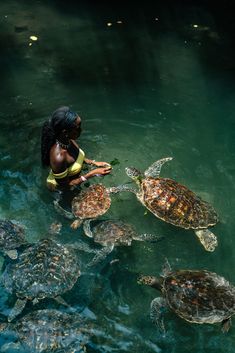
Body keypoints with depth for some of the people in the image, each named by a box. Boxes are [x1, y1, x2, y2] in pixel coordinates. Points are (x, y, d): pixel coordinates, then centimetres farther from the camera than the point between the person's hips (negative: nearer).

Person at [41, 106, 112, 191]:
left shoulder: (68, 139, -21)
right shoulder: (58, 157, -43)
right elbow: (64, 185, -29)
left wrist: (93, 162, -11)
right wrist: (93, 173, -32)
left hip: (73, 178, 6)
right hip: (59, 187, -6)